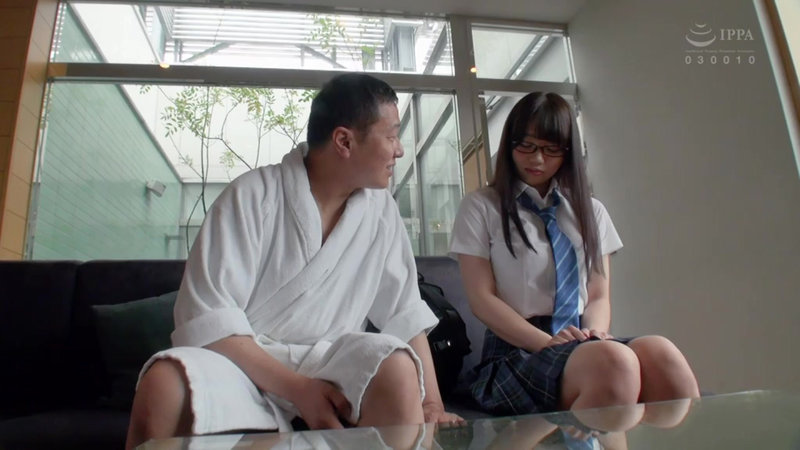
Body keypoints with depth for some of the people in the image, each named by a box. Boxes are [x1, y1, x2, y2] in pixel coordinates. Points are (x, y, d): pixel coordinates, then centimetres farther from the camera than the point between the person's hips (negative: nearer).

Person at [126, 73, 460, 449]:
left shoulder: (380, 209, 2)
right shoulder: (253, 195, -11)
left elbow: (406, 314, 3)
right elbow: (207, 317, -16)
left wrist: (432, 405, -7)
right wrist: (297, 388, -22)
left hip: (329, 361, 2)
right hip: (244, 360, -2)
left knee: (397, 367, -29)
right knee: (165, 384, -32)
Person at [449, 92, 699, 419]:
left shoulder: (590, 211, 19)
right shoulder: (481, 207, 6)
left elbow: (599, 296, 15)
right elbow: (481, 299, -3)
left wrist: (595, 333, -9)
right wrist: (548, 343, -16)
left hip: (585, 345, 5)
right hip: (516, 351, -4)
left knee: (659, 353, -30)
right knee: (613, 361, -36)